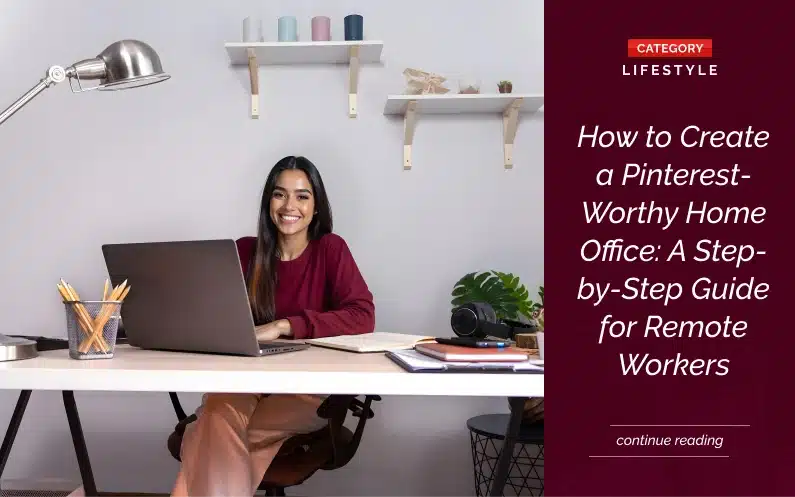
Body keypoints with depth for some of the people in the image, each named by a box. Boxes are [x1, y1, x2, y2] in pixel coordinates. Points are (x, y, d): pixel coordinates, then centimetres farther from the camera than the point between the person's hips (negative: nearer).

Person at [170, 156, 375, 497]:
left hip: (308, 389, -2)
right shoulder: (244, 251, 6)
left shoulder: (330, 249, -2)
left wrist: (284, 326, -24)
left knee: (218, 430, -30)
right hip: (244, 380, 3)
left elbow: (363, 316, -14)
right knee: (221, 409, -33)